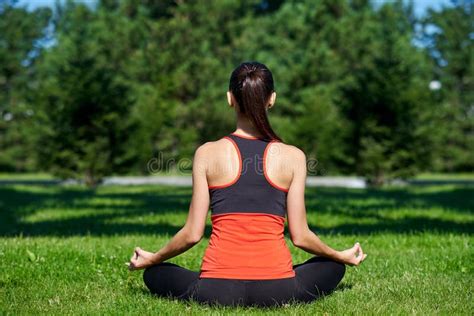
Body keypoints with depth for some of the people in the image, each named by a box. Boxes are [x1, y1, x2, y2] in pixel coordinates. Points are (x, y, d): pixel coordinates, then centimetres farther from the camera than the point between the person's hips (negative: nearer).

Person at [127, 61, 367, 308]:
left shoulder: (207, 153, -1)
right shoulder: (293, 156, -1)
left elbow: (192, 234, 0)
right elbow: (300, 237, 2)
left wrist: (151, 259, 18)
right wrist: (343, 256, 21)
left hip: (217, 291, -1)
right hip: (276, 291, 1)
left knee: (154, 273, 27)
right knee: (333, 266, 30)